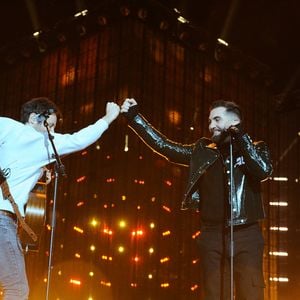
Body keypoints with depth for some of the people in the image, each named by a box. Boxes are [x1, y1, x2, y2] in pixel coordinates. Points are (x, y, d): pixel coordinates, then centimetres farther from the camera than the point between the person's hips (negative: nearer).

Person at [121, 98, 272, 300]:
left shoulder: (256, 148, 8)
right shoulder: (203, 151, 13)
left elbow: (264, 171, -12)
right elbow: (165, 146, 10)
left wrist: (240, 137, -8)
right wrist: (134, 117, 7)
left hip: (246, 236, -2)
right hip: (212, 237, 2)